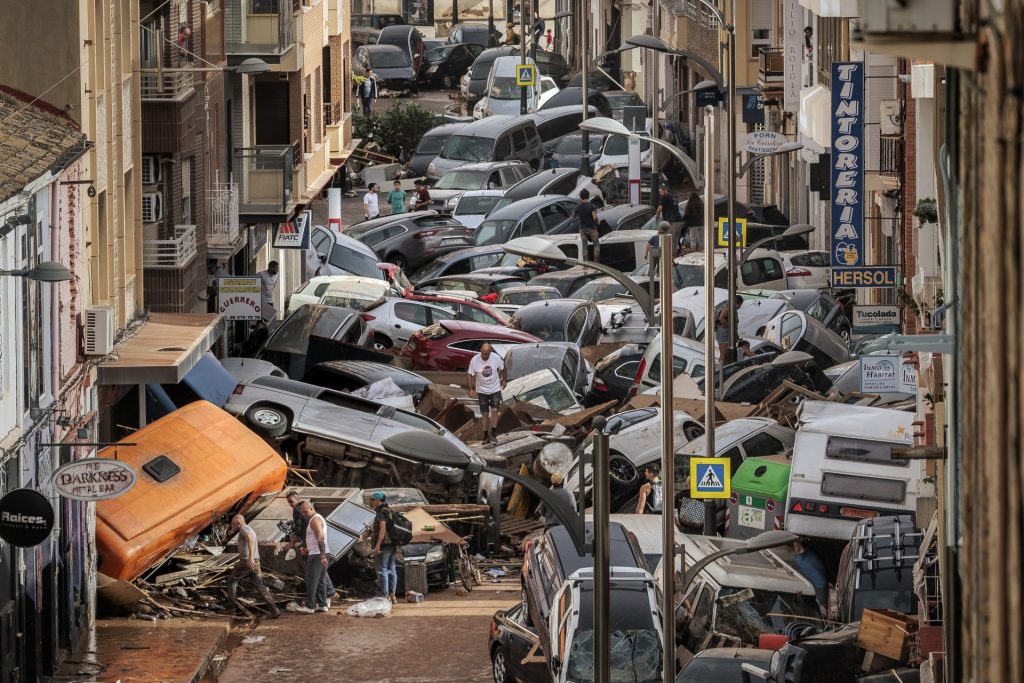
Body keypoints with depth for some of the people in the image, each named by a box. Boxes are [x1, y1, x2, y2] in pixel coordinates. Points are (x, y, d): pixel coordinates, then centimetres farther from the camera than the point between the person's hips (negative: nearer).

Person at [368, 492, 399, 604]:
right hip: (392, 544, 9)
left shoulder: (381, 513, -12)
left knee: (382, 570, -7)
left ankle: (385, 596, -10)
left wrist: (377, 546, -24)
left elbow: (383, 529, -22)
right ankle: (392, 596, 15)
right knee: (391, 570, 11)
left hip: (384, 544, -9)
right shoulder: (389, 511, 16)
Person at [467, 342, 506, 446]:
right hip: (482, 390, 0)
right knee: (485, 414, 4)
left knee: (495, 410, -13)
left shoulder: (496, 358, -14)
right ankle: (486, 436, 14)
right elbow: (471, 375, -7)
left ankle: (492, 434, -8)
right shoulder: (475, 360, -16)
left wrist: (503, 380, 16)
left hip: (495, 389, 0)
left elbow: (502, 369, 6)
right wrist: (471, 389, -12)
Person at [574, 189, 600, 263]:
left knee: (585, 246, 8)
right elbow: (595, 217, -24)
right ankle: (596, 262, 3)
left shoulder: (578, 207, -3)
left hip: (583, 228, 3)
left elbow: (573, 215, 11)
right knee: (596, 245, 9)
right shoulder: (592, 206, -15)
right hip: (592, 228, -3)